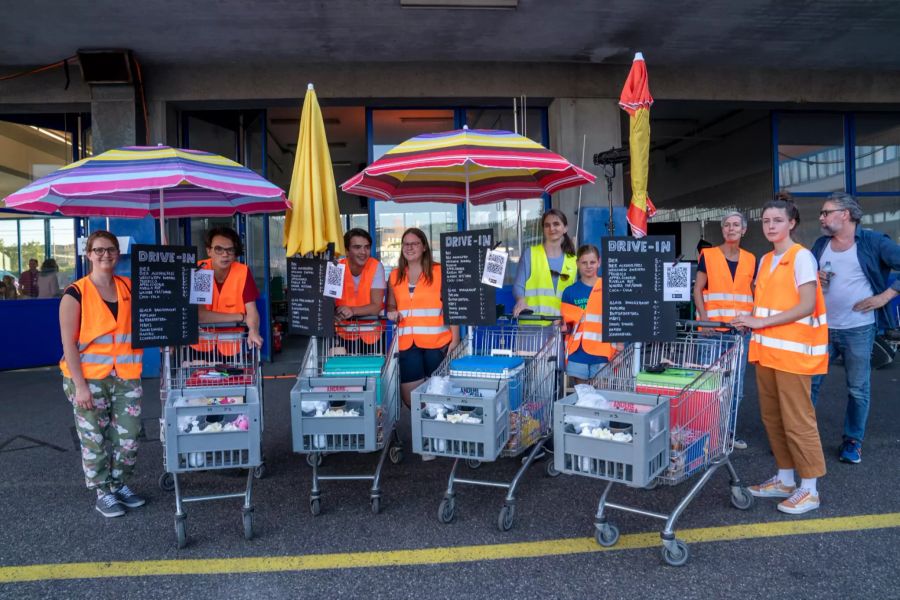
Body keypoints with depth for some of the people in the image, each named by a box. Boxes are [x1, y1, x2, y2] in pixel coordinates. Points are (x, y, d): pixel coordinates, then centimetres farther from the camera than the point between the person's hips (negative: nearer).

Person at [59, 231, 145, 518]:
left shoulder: (130, 287, 7)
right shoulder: (76, 294, -5)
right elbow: (68, 343, -7)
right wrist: (80, 385, -12)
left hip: (126, 376, 4)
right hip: (89, 378, -3)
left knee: (128, 436, 8)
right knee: (94, 439, 6)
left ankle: (120, 485, 30)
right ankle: (102, 494, 24)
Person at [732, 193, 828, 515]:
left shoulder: (801, 257, -7)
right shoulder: (765, 261, 15)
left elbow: (806, 306, -15)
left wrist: (762, 322, -18)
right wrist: (751, 323, -1)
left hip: (792, 350, -7)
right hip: (766, 350, 7)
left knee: (797, 419, -3)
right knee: (772, 417, 11)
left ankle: (809, 489, 8)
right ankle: (785, 479, 23)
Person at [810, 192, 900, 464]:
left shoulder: (873, 242, -6)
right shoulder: (821, 244, 8)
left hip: (859, 329, -4)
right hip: (822, 327, 4)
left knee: (858, 389, 7)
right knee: (810, 382, 6)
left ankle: (853, 441, 21)